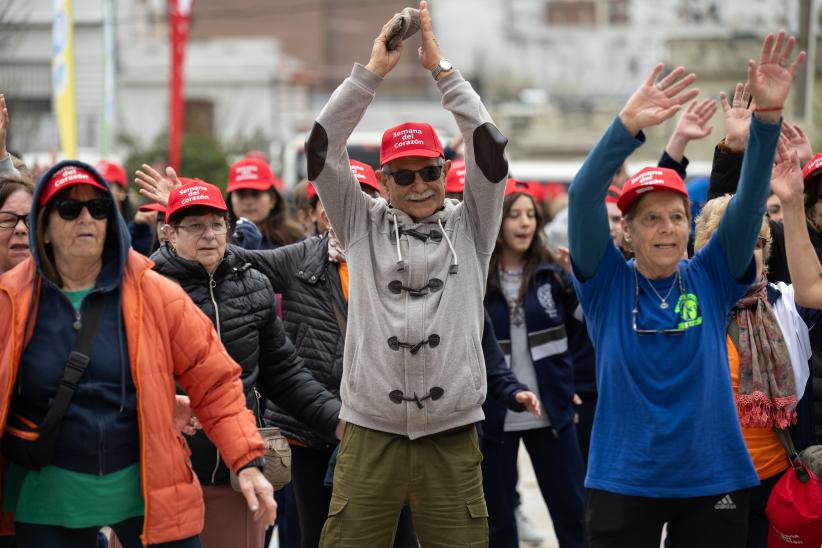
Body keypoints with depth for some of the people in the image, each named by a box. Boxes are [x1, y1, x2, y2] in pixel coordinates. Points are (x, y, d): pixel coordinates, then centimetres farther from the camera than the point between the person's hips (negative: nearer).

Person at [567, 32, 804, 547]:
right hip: (624, 480, -2)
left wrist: (768, 115, -23)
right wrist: (628, 125, -31)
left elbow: (750, 200, -8)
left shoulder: (712, 279, 2)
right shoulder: (607, 282, -2)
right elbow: (584, 197, -16)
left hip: (714, 479, 2)